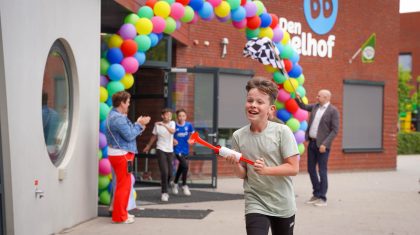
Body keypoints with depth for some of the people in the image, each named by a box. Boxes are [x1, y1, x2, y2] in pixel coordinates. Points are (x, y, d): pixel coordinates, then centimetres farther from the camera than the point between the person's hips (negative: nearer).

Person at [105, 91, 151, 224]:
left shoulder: (116, 115, 14)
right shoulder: (118, 118, -20)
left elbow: (127, 132, 12)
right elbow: (129, 136, -20)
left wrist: (138, 125, 4)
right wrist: (139, 124, -10)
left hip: (121, 154, 11)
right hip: (121, 155, -11)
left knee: (123, 184, 18)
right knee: (124, 185, -4)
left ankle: (121, 213, 25)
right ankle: (119, 216, 1)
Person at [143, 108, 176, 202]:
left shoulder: (172, 123, -2)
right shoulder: (157, 124, -2)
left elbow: (173, 131, -24)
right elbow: (154, 136, 13)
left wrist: (164, 125, -38)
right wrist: (148, 146, 22)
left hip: (170, 151, 2)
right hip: (161, 150, -2)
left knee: (170, 173, 6)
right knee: (164, 172, -15)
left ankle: (165, 190, 29)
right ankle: (164, 193, -7)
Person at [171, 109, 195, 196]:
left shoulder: (188, 125, -3)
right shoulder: (174, 126, -9)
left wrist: (191, 140, -11)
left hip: (186, 150, 4)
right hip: (178, 150, -4)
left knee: (181, 168, 18)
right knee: (185, 166, -17)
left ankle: (175, 183, 41)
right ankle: (184, 186, -1)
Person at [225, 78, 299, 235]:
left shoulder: (282, 131, -14)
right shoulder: (238, 136, -5)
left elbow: (293, 168, -14)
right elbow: (243, 175, 2)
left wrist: (266, 170, -27)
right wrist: (236, 165, -19)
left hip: (283, 205, 0)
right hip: (255, 204, 1)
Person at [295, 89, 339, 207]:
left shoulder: (333, 111, -9)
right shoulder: (315, 107, 11)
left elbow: (335, 130, -13)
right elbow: (303, 106, 28)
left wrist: (324, 144, -19)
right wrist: (298, 99, 7)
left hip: (322, 145, -7)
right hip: (311, 143, 7)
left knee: (322, 171, -3)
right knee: (311, 169, 11)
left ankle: (322, 198, 2)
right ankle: (316, 194, 23)